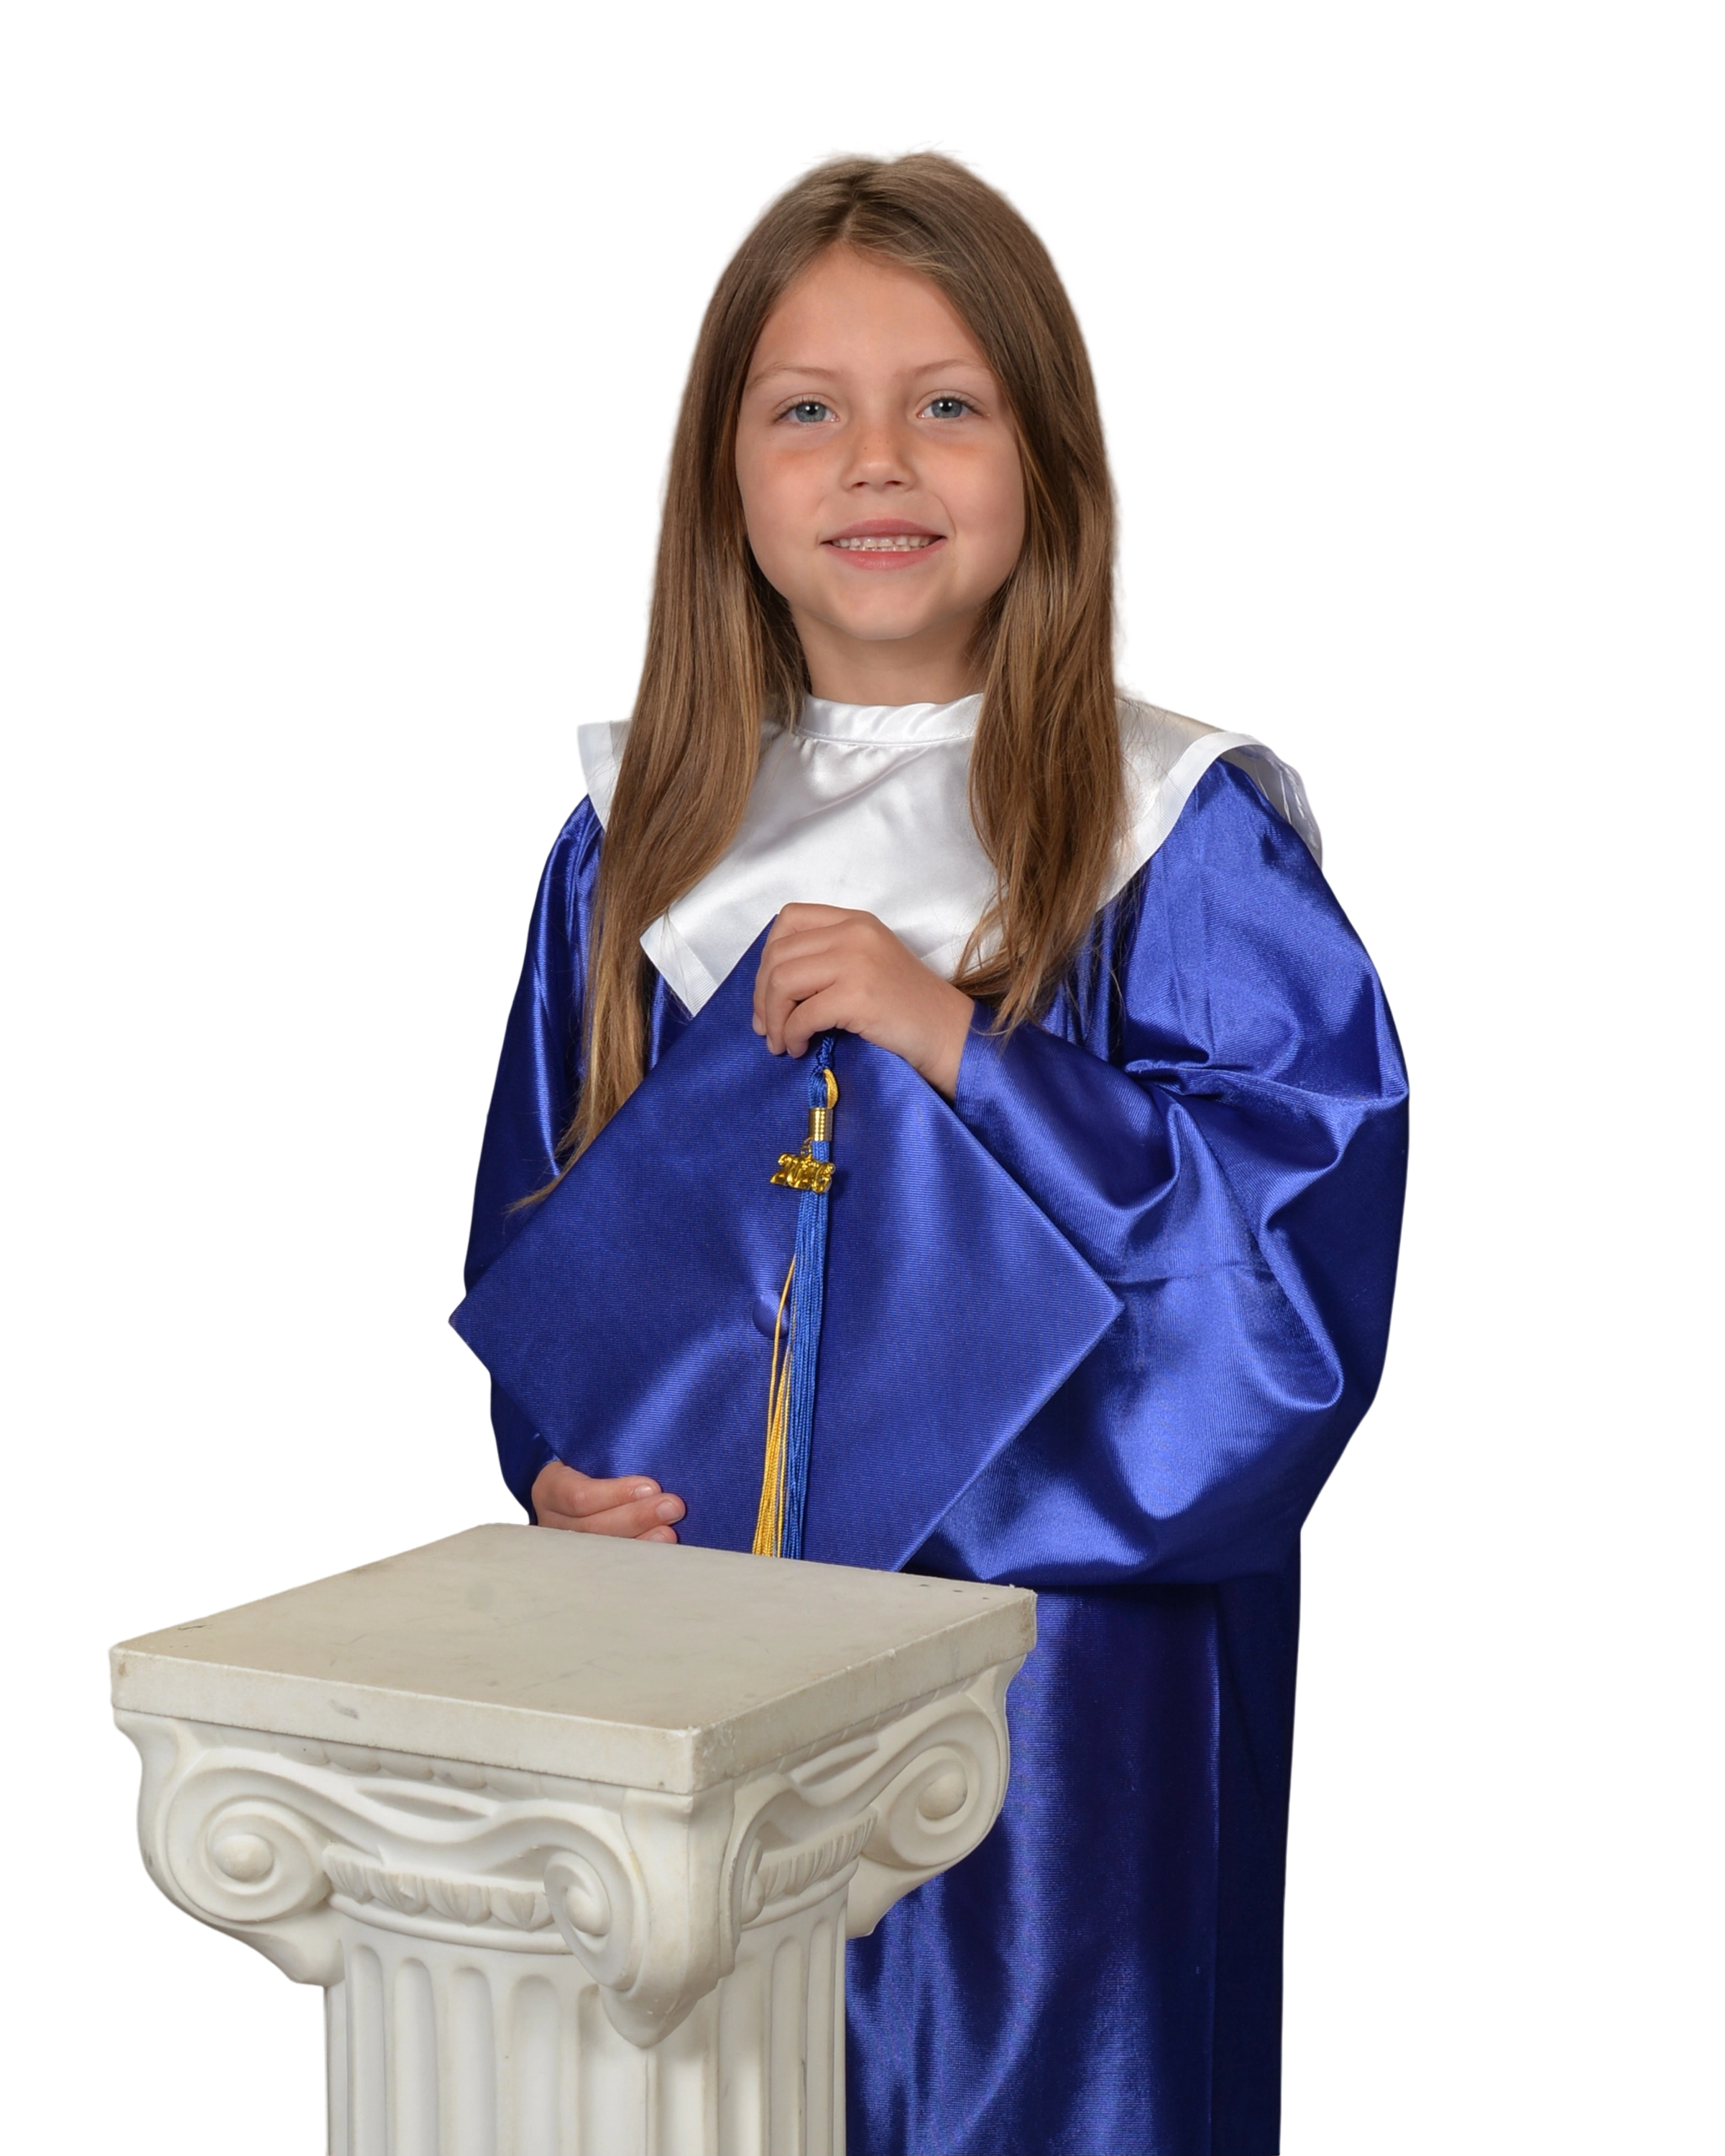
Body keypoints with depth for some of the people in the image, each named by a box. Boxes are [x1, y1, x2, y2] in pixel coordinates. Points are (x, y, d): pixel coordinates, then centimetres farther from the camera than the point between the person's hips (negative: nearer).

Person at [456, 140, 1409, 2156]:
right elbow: (534, 1219, 12)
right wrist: (558, 1460, -7)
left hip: (1066, 1676, -3)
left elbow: (1313, 1243, -16)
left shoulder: (1187, 843, -8)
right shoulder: (640, 834, 6)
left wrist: (964, 1048, -22)